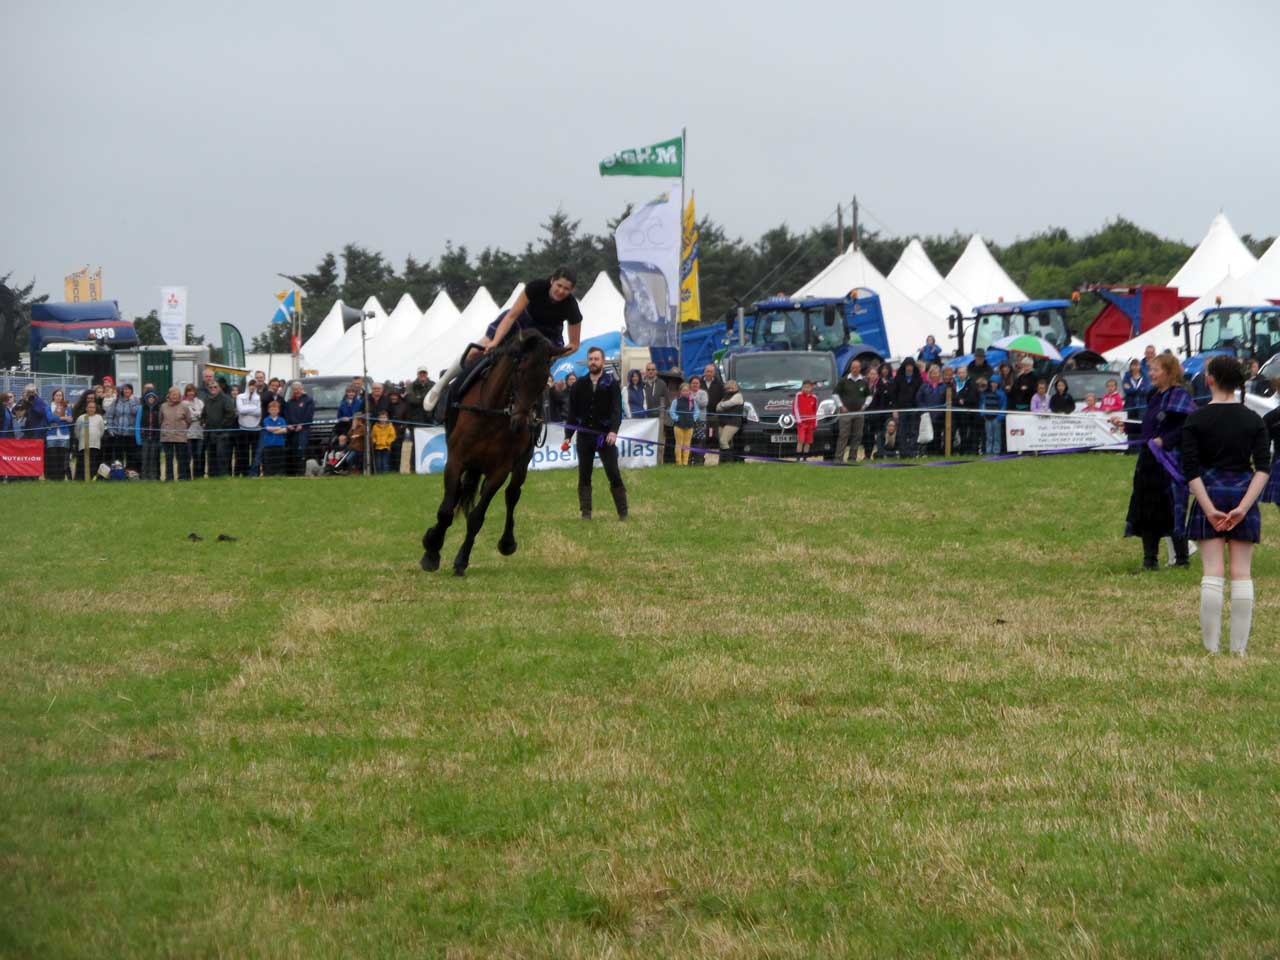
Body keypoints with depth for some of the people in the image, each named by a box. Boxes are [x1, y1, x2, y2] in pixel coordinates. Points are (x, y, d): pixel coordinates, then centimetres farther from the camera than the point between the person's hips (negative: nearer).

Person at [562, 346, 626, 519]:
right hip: (584, 436, 3)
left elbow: (616, 409, -11)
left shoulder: (611, 384, -1)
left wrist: (613, 430, -26)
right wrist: (568, 436, 6)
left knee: (614, 475, -4)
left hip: (605, 436, -3)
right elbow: (572, 413, 11)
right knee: (584, 477, 4)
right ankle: (586, 512, 8)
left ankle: (623, 512, 0)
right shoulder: (579, 385, 7)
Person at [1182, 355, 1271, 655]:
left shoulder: (1196, 420, -4)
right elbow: (1264, 468, -6)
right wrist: (1243, 507, -10)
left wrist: (1210, 509, -10)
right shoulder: (1254, 421, 2)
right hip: (1244, 494, 2)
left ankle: (1211, 647, -3)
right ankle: (1239, 648, 4)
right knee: (1242, 573, 5)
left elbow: (1190, 470, -10)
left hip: (1209, 495, -1)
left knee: (1213, 572, -1)